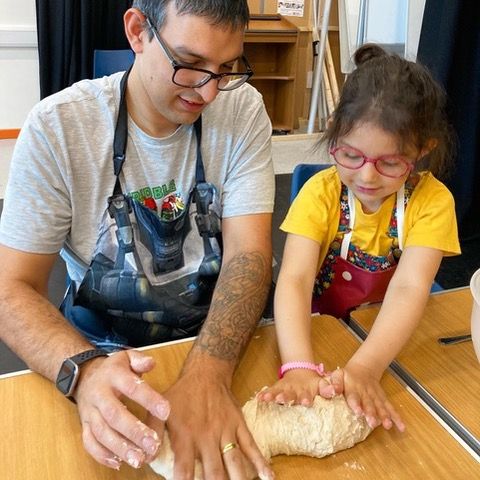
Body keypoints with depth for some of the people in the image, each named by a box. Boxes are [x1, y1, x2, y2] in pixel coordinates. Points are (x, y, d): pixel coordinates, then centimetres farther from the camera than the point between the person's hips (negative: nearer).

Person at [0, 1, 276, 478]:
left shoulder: (242, 109, -10)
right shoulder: (56, 126, -14)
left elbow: (249, 254, -16)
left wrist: (208, 369, -34)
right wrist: (85, 369, -34)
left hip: (217, 335, 1)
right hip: (101, 345, 0)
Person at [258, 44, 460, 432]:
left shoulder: (432, 200, -14)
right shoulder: (320, 192, -14)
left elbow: (409, 288, -26)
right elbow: (295, 279, -26)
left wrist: (364, 368, -43)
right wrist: (298, 367, -43)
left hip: (394, 338, 3)